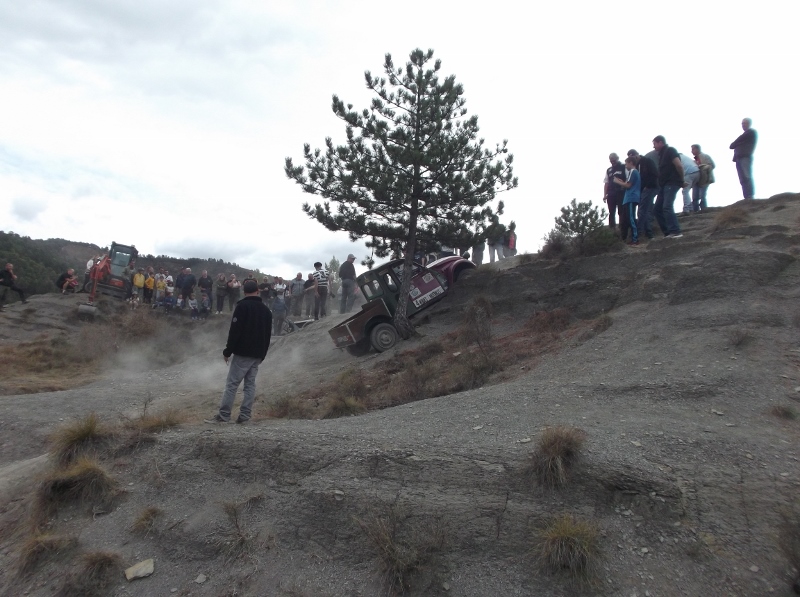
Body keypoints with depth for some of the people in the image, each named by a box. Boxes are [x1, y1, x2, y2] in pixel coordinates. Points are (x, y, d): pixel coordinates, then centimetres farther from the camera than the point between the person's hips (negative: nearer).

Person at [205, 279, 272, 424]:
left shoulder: (242, 306, -7)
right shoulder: (266, 309, 14)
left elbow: (235, 331, -14)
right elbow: (268, 334, 17)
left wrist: (228, 351, -8)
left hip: (242, 353, -6)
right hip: (257, 354, 6)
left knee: (232, 383, -4)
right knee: (250, 384, 8)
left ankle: (223, 415, -5)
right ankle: (245, 415, 6)